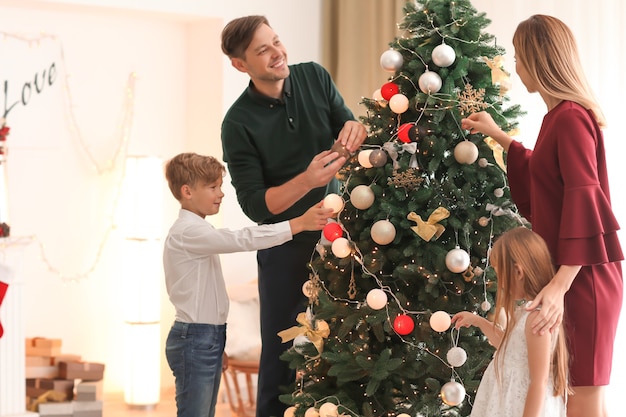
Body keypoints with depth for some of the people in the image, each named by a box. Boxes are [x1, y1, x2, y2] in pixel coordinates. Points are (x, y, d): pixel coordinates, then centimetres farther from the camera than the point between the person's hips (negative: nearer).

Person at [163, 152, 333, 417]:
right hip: (195, 339, -10)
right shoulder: (188, 231, -16)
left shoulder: (196, 231, 17)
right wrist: (299, 223, -29)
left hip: (209, 337, 10)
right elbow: (242, 240, -27)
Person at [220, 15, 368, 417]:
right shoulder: (239, 123, -16)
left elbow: (347, 124, 1)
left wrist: (355, 129, -24)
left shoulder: (314, 77, -5)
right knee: (282, 353, 4)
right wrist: (307, 180, -33)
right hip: (285, 247, -3)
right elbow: (255, 206, -17)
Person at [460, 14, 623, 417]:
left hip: (584, 276, -10)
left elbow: (584, 200, -24)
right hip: (568, 272, 10)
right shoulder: (560, 116, 15)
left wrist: (561, 283, -29)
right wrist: (498, 136, 36)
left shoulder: (570, 117, -16)